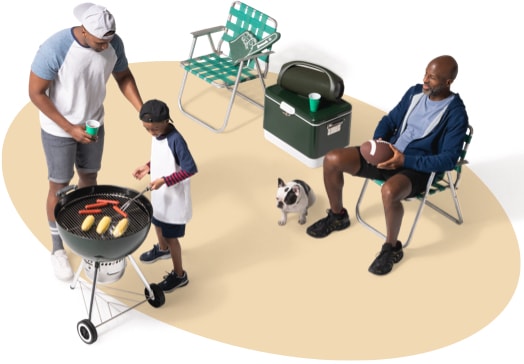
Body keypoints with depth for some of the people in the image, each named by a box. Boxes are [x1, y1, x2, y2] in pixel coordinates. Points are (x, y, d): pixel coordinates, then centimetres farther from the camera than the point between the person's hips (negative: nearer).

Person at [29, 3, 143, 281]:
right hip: (58, 129, -5)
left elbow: (124, 76, 2)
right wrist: (69, 128, -25)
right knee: (59, 187, 9)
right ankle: (58, 250, 29)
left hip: (93, 124, 5)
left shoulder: (114, 43, -17)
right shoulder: (55, 48, -32)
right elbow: (36, 93, -23)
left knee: (89, 178, 21)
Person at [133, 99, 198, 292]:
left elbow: (190, 169, -28)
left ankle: (179, 275, 22)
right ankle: (162, 248, 60)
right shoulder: (157, 133, -4)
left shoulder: (175, 140, -29)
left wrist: (165, 180, -32)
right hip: (159, 194, 9)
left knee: (171, 236, 4)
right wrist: (148, 167, -4)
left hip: (174, 198, -9)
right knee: (157, 223, 30)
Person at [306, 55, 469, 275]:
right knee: (332, 160, -10)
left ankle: (392, 248, -12)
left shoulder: (456, 115, -15)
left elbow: (448, 160, -18)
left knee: (389, 191, -40)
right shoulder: (415, 92, 5)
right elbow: (390, 119, 15)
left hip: (419, 168, -6)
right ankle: (337, 216, 15)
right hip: (388, 153, 7)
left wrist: (405, 160, -25)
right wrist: (379, 139, -7)